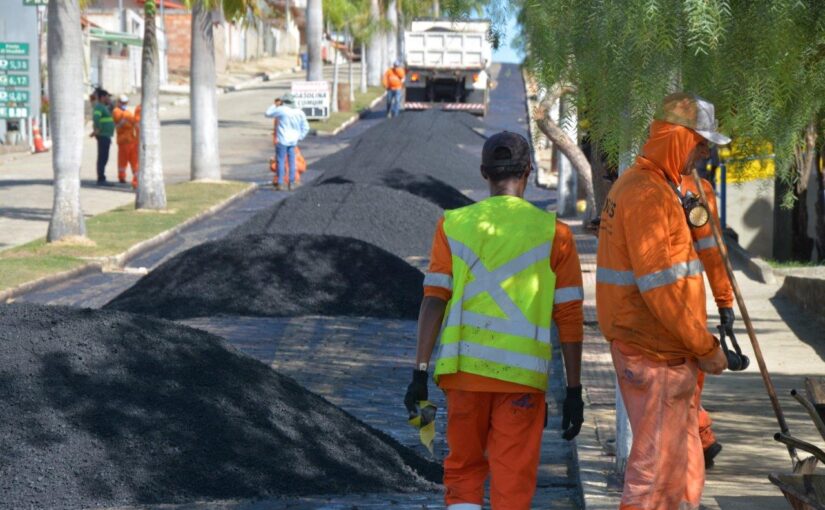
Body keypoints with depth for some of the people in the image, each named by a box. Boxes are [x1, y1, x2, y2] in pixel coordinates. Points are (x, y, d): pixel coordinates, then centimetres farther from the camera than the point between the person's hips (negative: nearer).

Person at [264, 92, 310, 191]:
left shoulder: (281, 110, -12)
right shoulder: (299, 112, 3)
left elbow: (268, 114, 2)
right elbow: (306, 127, 8)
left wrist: (275, 105, 15)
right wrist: (299, 137, 14)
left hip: (282, 141, -4)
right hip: (293, 141, 4)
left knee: (281, 161, 2)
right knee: (292, 162, 11)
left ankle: (280, 183, 2)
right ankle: (292, 183, 12)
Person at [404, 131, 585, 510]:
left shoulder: (453, 225, 3)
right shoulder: (553, 233, 1)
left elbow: (433, 301, -3)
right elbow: (569, 317, 0)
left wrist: (420, 372, -1)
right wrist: (573, 391, 4)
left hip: (463, 369, 1)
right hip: (523, 377, -1)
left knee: (463, 473, 16)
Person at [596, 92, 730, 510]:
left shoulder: (636, 185, 16)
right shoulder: (649, 194, -18)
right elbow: (660, 286, -23)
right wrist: (705, 347, -16)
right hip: (657, 355, -10)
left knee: (683, 464, 16)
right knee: (657, 464, -5)